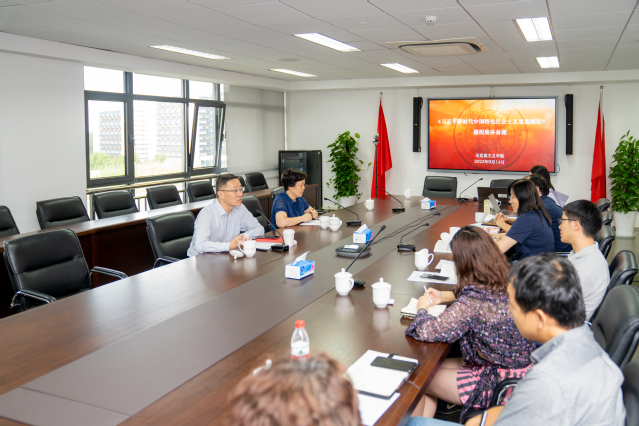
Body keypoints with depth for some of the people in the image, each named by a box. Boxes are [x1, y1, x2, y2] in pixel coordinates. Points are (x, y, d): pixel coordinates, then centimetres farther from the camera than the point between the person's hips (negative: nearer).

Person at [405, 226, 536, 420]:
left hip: (497, 383, -8)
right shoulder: (508, 283, -5)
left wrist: (422, 307, -9)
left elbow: (426, 331, -29)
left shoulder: (471, 303, -31)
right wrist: (444, 296, 11)